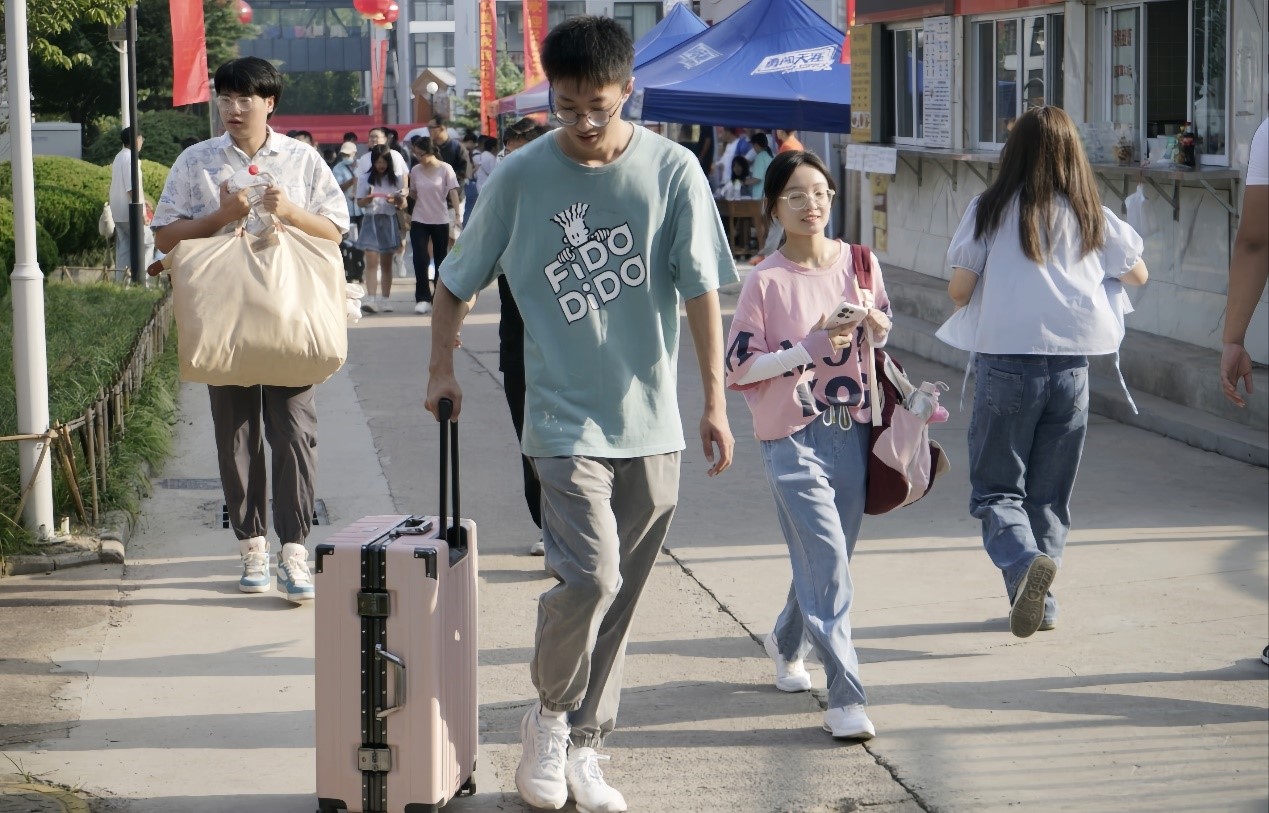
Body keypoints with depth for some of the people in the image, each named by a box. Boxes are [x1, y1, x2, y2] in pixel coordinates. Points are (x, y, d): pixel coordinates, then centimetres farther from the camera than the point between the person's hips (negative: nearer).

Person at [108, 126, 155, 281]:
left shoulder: (119, 157, 14)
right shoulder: (129, 158, -16)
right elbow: (131, 188, -21)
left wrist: (141, 201, 25)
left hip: (119, 212, 9)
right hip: (130, 211, -9)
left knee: (124, 246, 10)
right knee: (147, 241, -1)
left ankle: (120, 279, 8)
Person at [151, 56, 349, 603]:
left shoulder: (302, 160, 8)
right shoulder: (196, 163, 9)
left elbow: (334, 231, 9)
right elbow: (166, 235, 5)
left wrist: (289, 211, -9)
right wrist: (222, 215, -9)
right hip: (223, 316, 1)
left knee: (294, 429, -7)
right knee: (236, 434, 5)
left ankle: (294, 552, -6)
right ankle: (252, 546, 14)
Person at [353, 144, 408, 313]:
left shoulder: (396, 179, 7)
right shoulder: (364, 179, 3)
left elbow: (403, 204, 9)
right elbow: (360, 202, 3)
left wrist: (396, 200, -13)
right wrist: (368, 199, -18)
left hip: (389, 221, 2)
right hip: (371, 220, -2)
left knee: (386, 263, 6)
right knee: (372, 261, -12)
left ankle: (385, 299, 10)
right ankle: (370, 298, -19)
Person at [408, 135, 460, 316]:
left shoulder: (445, 169, -6)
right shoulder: (415, 171, 3)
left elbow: (453, 192, -11)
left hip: (440, 221, -2)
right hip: (419, 221, 2)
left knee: (440, 260, 7)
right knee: (420, 259, -11)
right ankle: (423, 299, -10)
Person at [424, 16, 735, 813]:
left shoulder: (673, 170, -3)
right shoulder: (522, 176, -4)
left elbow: (701, 290, 0)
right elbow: (458, 282, 8)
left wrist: (716, 401, -2)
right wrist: (442, 368, 6)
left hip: (651, 421, 2)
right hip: (567, 417, -2)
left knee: (620, 596, 9)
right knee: (590, 576, -17)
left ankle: (580, 747, 24)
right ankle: (551, 712, 9)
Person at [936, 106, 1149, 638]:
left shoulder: (990, 210, -3)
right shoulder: (1093, 217, 5)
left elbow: (959, 289, -5)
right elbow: (1138, 275, 18)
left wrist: (970, 302, 17)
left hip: (1006, 360, -3)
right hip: (1070, 366, 3)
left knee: (995, 488, 5)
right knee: (1050, 494, 15)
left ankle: (1023, 560, -23)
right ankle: (1040, 601, 17)